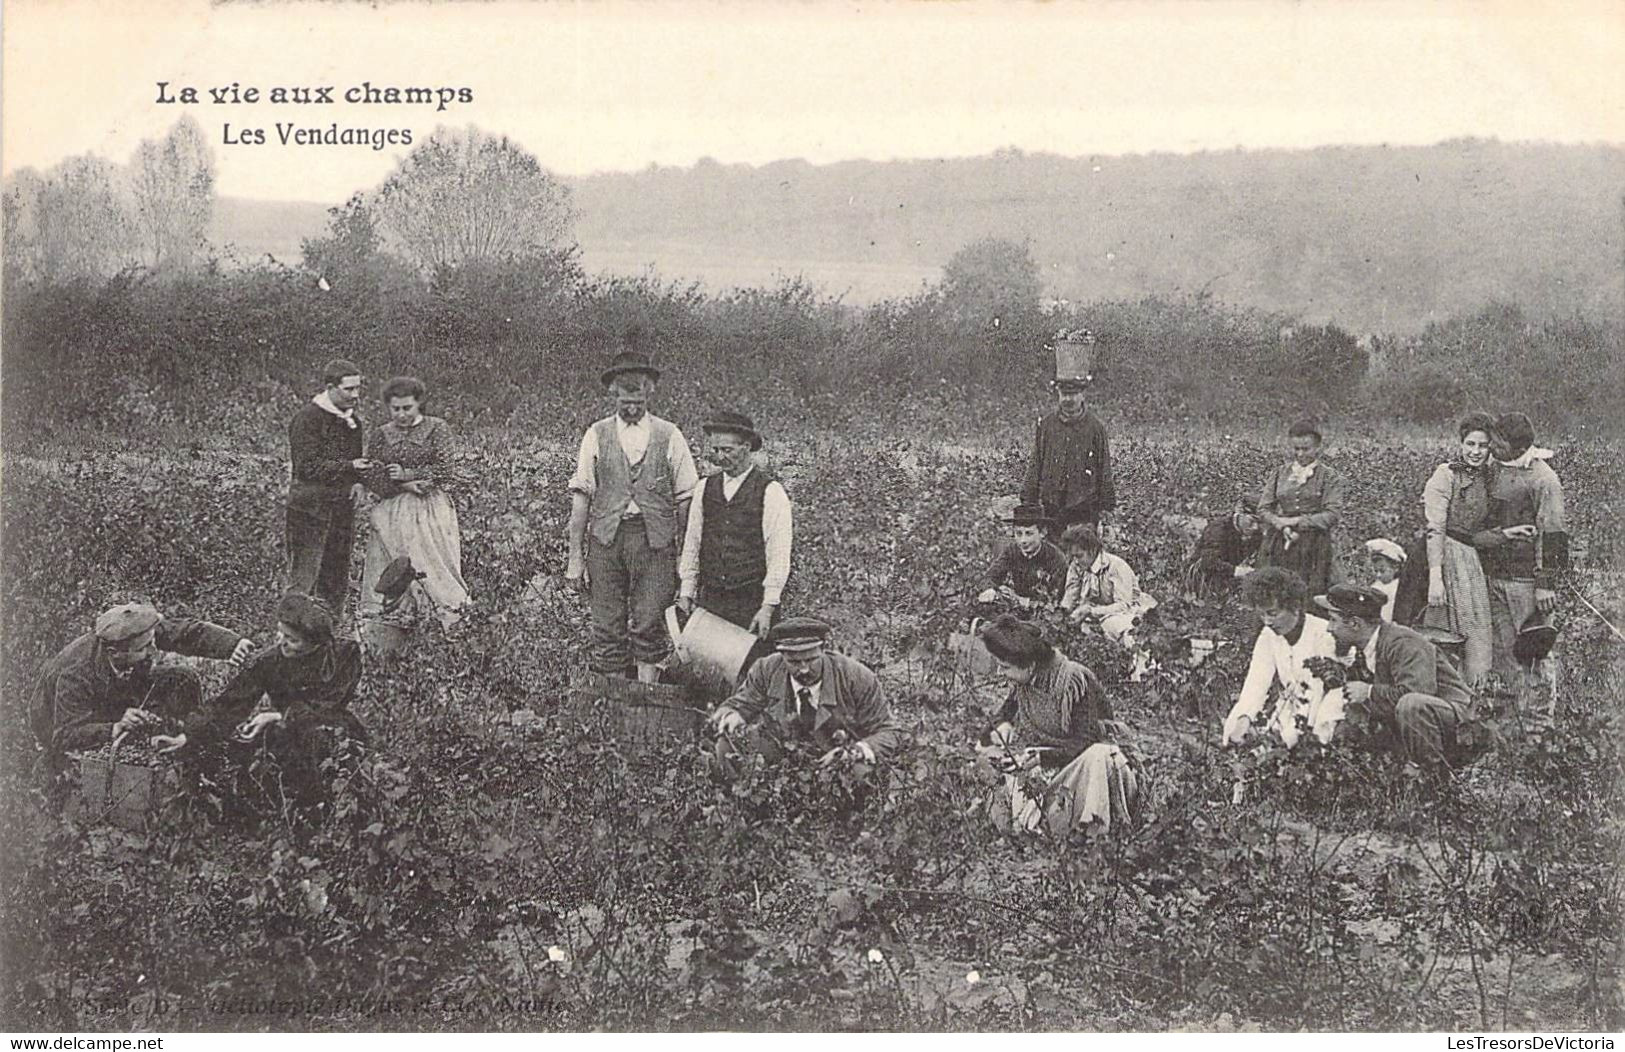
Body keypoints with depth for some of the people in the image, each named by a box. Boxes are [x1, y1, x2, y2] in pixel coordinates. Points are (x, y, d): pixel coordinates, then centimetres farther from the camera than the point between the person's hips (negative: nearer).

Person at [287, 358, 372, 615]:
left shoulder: (352, 421, 14)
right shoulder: (307, 418, -9)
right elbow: (308, 465, -17)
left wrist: (358, 482, 2)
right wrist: (350, 466, -26)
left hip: (343, 507, 7)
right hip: (311, 508, -7)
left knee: (338, 580, 10)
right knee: (304, 579, -8)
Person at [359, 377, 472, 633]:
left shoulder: (437, 429, 1)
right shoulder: (381, 436, 10)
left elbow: (445, 470, -8)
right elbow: (371, 478, 2)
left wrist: (407, 474, -11)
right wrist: (404, 486, -13)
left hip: (431, 509, -3)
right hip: (391, 511, 3)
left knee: (437, 568, -7)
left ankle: (457, 623, -3)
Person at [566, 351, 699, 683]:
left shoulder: (669, 436, 7)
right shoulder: (597, 435, 8)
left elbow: (686, 499, 5)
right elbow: (581, 496, 5)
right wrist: (575, 556, -1)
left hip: (655, 539, -1)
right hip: (606, 538, 1)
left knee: (649, 625, -4)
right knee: (608, 629, 1)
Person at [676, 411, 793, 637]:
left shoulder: (771, 492, -5)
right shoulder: (704, 488, 10)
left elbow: (779, 556, -8)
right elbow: (691, 545, 13)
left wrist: (768, 607, -13)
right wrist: (686, 593, 7)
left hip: (753, 601, -4)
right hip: (710, 599, 4)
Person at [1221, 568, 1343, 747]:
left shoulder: (1323, 633, -17)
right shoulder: (1268, 636, 1)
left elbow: (1322, 687, -23)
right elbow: (1257, 682, -9)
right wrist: (1244, 718, -28)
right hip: (1289, 709, 5)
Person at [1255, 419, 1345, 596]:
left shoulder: (1329, 478, 3)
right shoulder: (1279, 474, 11)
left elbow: (1333, 514, -7)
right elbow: (1263, 508, 8)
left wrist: (1297, 521, -13)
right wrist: (1282, 525, -12)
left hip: (1314, 546, -2)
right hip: (1279, 545, 2)